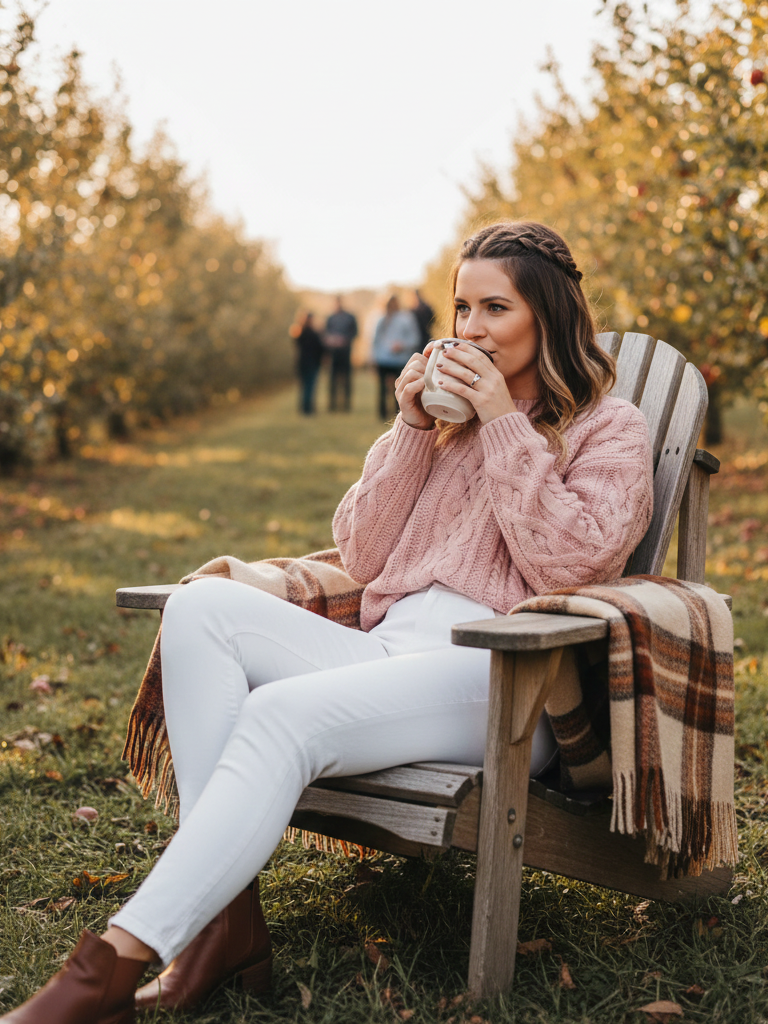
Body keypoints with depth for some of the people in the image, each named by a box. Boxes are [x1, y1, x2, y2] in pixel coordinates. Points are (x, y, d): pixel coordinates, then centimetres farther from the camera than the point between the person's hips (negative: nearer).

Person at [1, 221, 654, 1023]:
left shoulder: (609, 428, 9)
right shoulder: (446, 409, 24)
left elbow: (569, 565, -9)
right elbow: (361, 557, 16)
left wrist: (504, 425, -7)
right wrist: (411, 430, 5)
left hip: (503, 682, -6)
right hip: (387, 651, 6)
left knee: (284, 712, -32)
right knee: (201, 606, -19)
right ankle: (226, 913, -26)